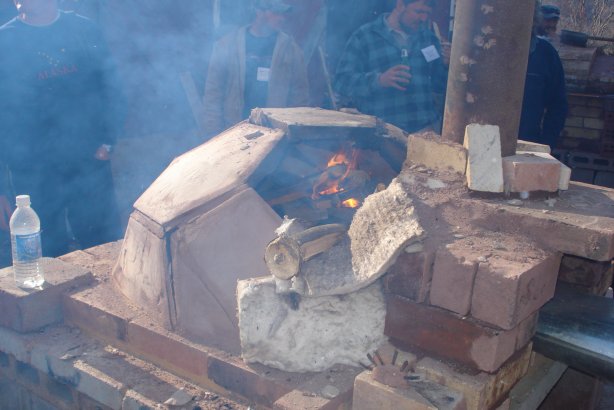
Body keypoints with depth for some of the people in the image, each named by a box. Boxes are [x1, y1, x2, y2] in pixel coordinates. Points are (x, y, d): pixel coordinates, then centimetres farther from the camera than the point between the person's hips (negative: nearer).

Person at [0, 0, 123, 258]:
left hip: (90, 160, 2)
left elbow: (108, 85, 6)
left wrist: (106, 140, -2)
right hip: (34, 171, -1)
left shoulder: (84, 30, 5)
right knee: (51, 249, 9)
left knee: (103, 241, 9)